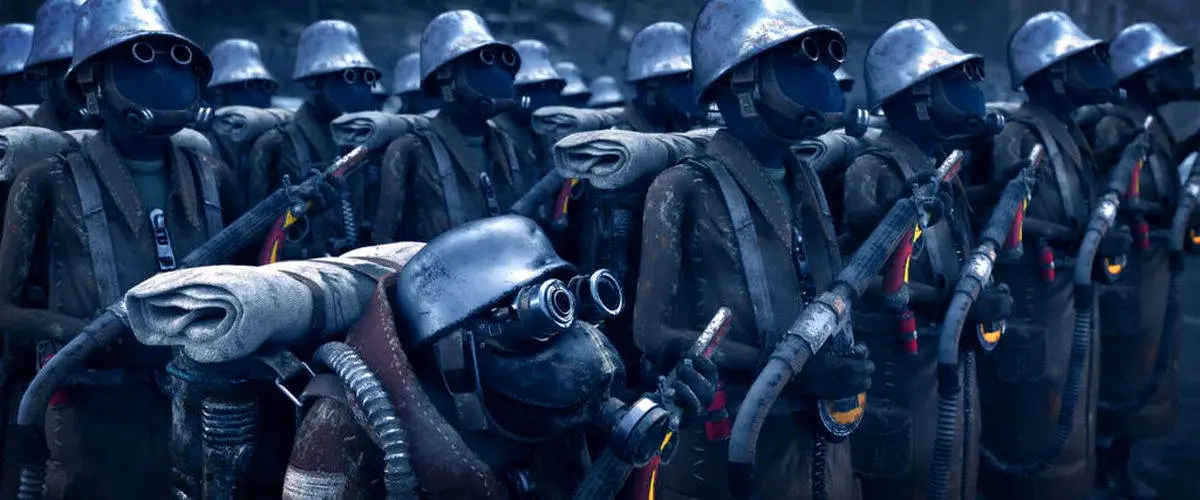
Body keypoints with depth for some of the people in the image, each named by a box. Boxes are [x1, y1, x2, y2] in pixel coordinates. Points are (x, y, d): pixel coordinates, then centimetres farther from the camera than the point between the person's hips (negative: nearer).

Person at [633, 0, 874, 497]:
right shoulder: (686, 191, -11)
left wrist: (840, 366, 0)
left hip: (823, 444, 7)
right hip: (729, 451, -6)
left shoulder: (807, 183, 10)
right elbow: (656, 333, -16)